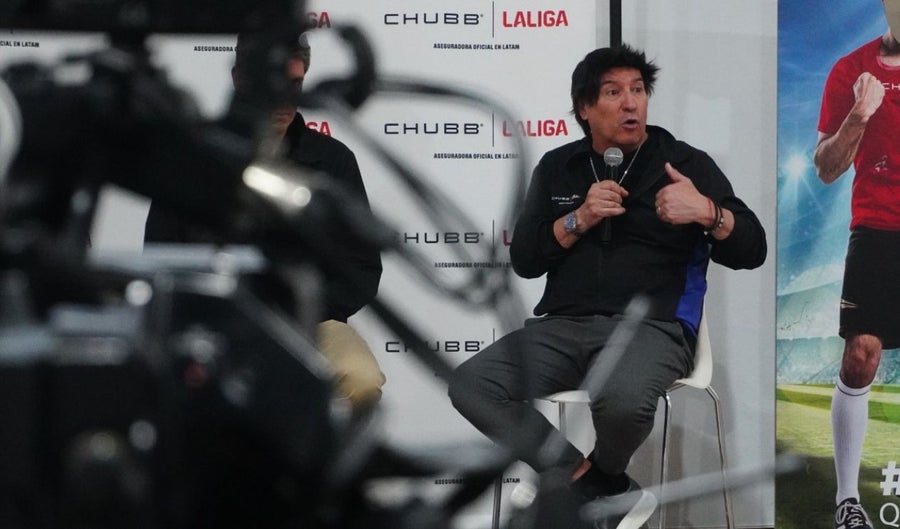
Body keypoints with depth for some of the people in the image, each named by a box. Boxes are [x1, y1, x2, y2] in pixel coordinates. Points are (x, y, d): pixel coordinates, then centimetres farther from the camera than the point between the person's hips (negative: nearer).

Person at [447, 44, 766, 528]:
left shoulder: (686, 162, 6)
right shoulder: (557, 167, 16)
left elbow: (752, 251, 0)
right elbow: (524, 260, 10)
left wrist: (706, 212, -19)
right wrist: (580, 220, -5)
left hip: (651, 326, -4)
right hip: (563, 326, 4)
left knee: (620, 399, -39)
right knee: (470, 385, -23)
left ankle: (599, 473, -1)